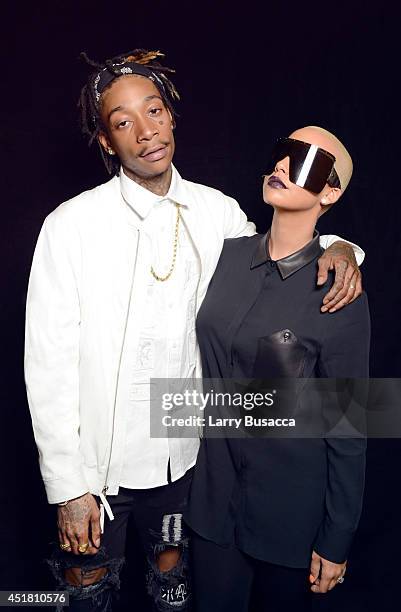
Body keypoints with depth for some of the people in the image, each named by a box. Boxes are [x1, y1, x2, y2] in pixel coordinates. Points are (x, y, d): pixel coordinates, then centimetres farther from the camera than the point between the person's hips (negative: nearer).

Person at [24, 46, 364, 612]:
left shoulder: (219, 213, -5)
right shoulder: (71, 226, -17)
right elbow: (49, 364, -15)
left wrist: (336, 247, -10)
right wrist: (68, 488, -13)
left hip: (183, 452, 3)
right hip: (98, 460, -2)